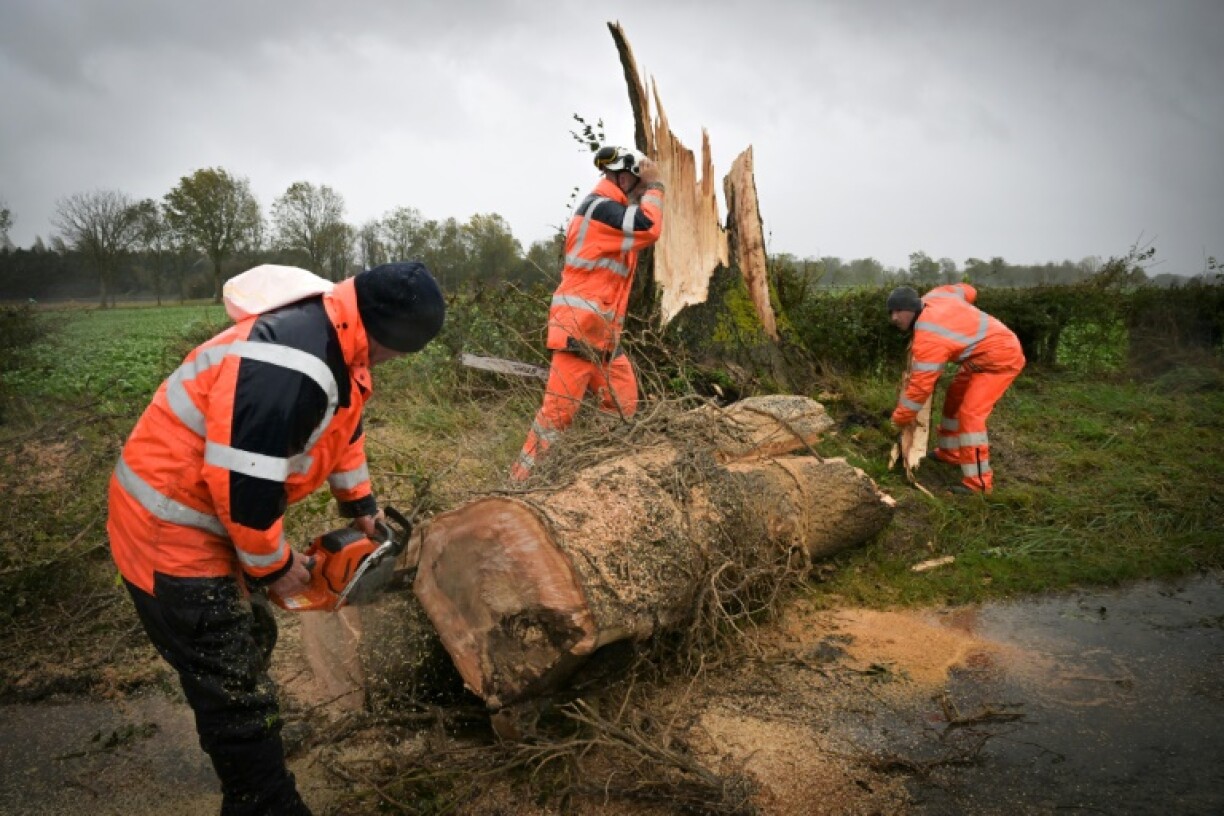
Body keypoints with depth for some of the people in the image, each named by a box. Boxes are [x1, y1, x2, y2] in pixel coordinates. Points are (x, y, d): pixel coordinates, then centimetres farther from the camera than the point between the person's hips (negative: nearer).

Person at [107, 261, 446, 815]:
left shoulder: (337, 335, 0)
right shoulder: (288, 369, -34)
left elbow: (342, 424, 17)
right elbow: (241, 482, -32)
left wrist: (360, 504, 21)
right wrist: (274, 564, -15)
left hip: (210, 518, 11)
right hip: (172, 535, -11)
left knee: (250, 643, 26)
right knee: (237, 691, -4)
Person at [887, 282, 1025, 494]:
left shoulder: (929, 336, -28)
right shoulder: (934, 295, -3)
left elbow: (921, 384, -25)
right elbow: (968, 291, 17)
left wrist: (900, 418, -14)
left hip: (1001, 358, -11)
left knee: (970, 412, -18)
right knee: (956, 397, 21)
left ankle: (978, 481, -15)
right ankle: (950, 452, 35)